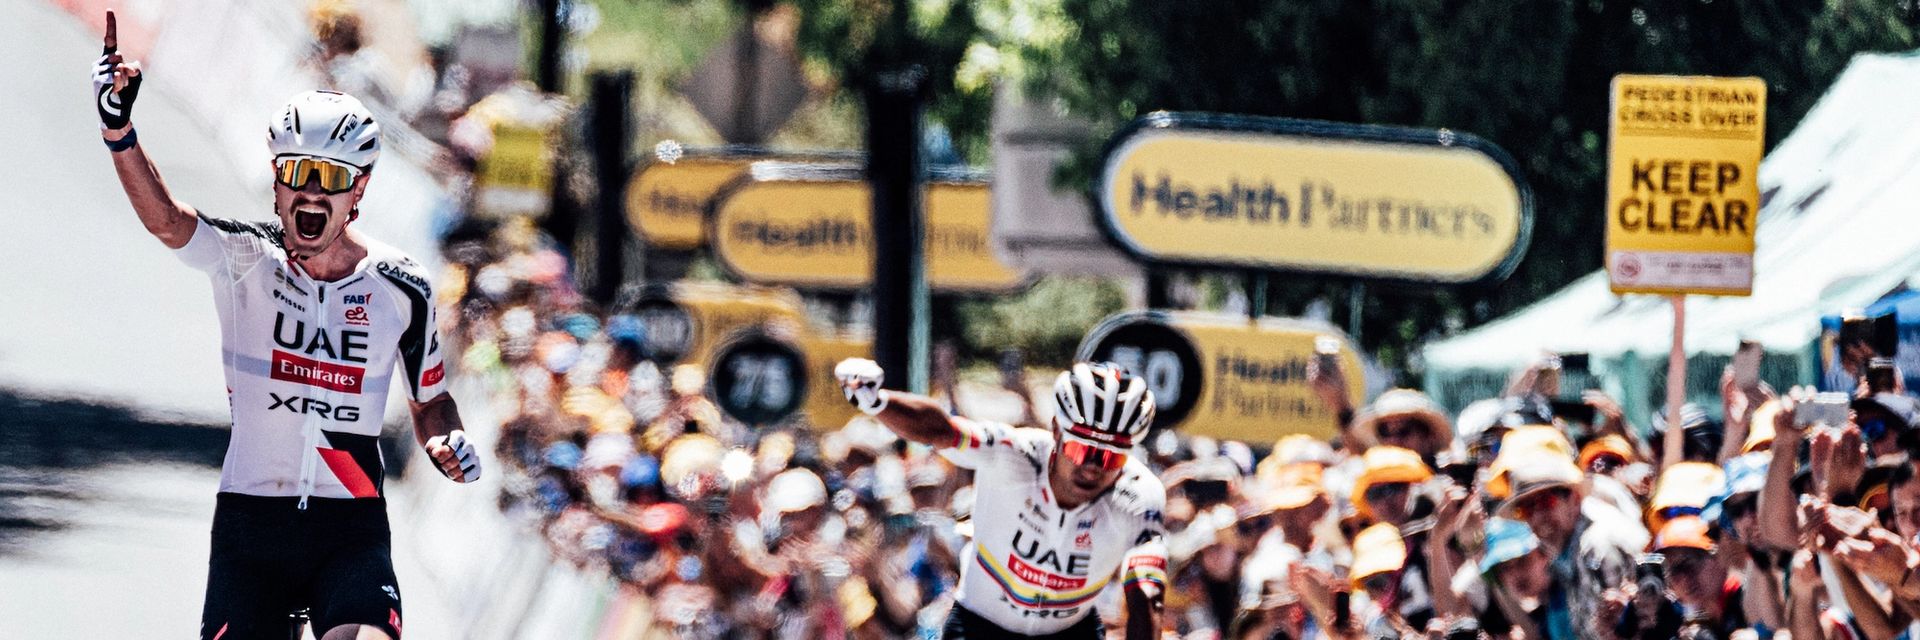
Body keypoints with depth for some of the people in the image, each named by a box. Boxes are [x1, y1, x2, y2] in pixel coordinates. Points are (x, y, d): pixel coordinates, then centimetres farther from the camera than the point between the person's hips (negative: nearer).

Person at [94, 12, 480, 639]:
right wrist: (119, 129, -44)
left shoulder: (400, 288, 0)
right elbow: (164, 218, -25)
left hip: (351, 527, 0)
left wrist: (448, 442, -9)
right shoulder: (245, 258, -5)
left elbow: (429, 399, 15)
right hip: (250, 518, 0)